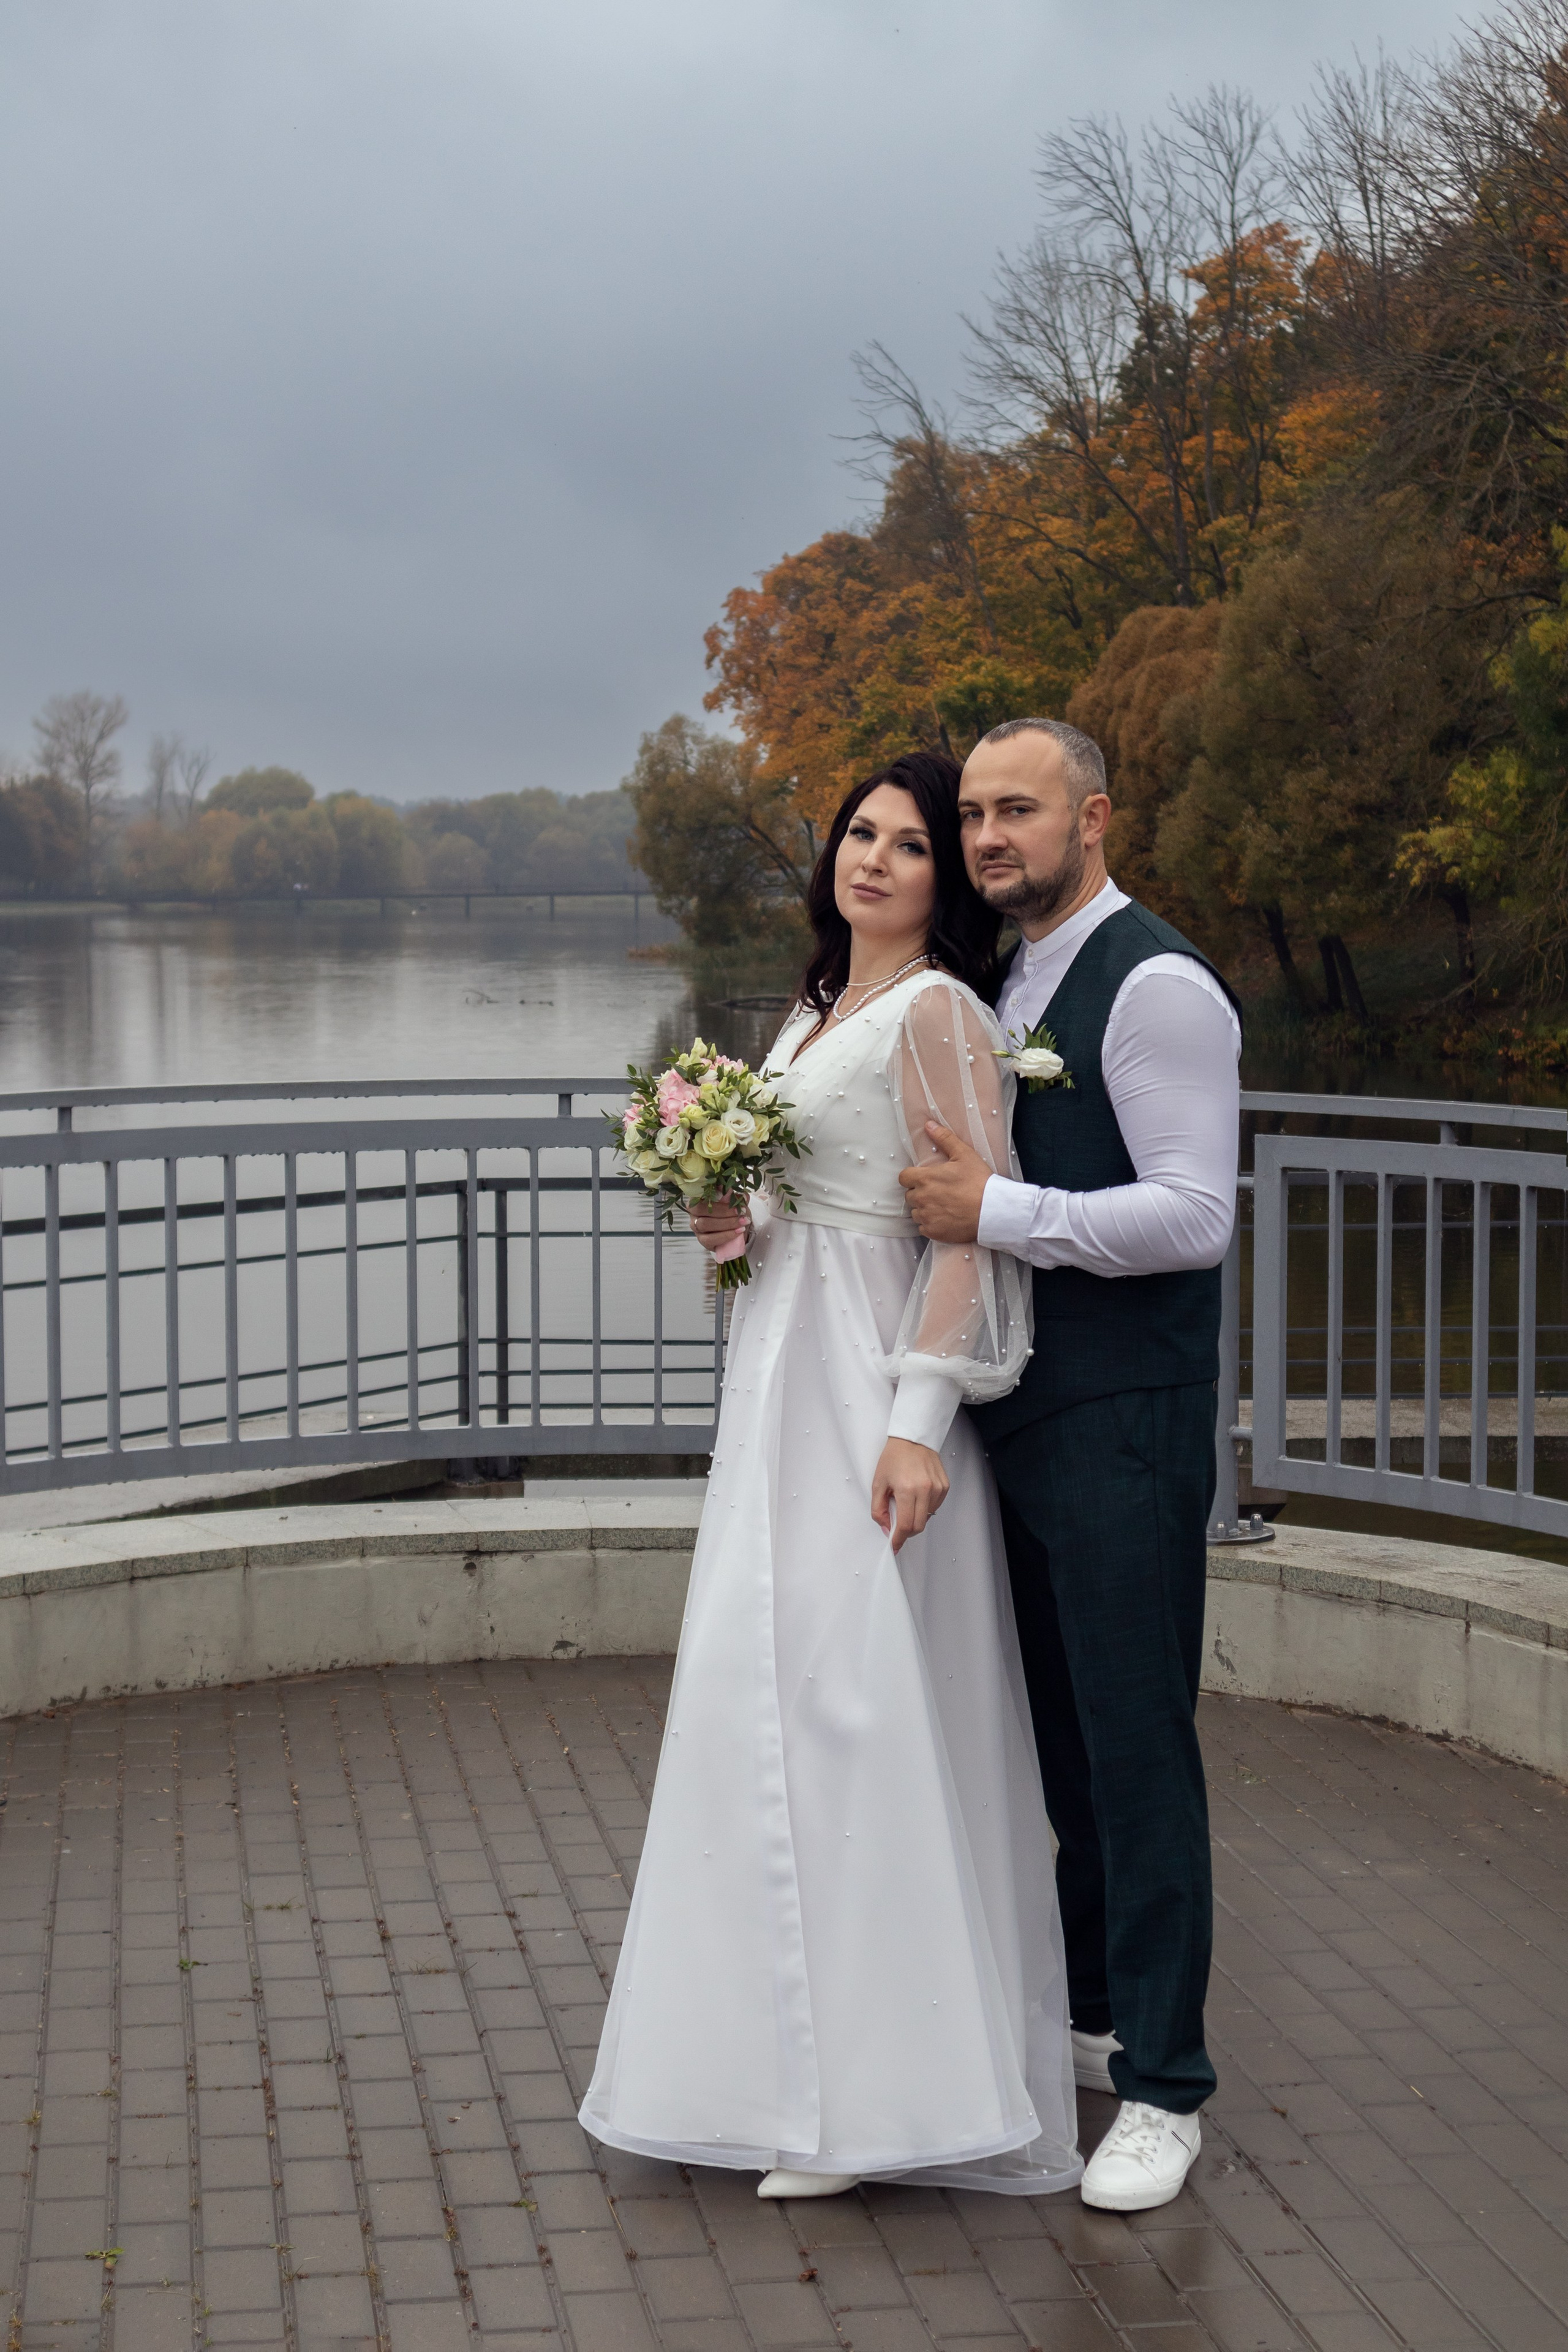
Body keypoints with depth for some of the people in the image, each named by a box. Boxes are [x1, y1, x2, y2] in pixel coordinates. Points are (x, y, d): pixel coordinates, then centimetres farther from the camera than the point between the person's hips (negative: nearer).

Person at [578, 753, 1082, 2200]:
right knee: (772, 1693, 9)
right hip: (784, 1376, 9)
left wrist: (919, 1422, -23)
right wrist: (731, 1220, 6)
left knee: (848, 1699, -11)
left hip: (870, 1392, -9)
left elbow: (974, 1223, -16)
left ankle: (875, 2090, -5)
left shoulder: (938, 1011, -9)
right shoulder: (817, 1011, 19)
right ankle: (800, 2049, 18)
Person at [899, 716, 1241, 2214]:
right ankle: (1093, 2013, 33)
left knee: (1137, 1743, -2)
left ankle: (1162, 2087, 8)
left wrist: (996, 1213, -22)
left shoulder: (1156, 986, -13)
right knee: (1064, 1735, 18)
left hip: (1124, 1428, -9)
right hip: (1024, 1417, 9)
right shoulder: (1007, 991, 14)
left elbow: (1193, 1216, -21)